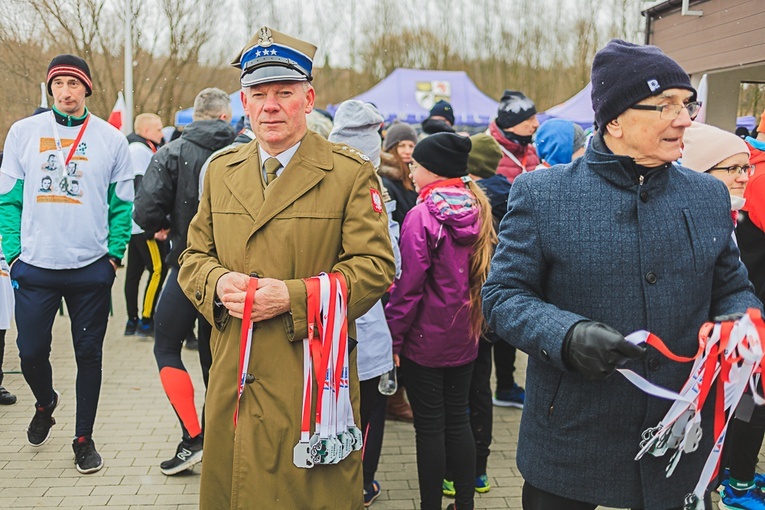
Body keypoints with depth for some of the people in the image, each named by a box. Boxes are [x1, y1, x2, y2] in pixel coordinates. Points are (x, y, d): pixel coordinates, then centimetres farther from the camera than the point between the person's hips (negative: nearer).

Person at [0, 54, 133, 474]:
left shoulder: (110, 138, 3)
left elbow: (122, 203, 5)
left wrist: (115, 253, -4)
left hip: (91, 268, 0)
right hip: (34, 267, 1)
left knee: (89, 354, 6)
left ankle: (84, 439, 21)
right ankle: (45, 402, 38)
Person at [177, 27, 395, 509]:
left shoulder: (351, 173, -5)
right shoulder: (220, 170, 11)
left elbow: (374, 267, -8)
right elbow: (194, 256, 15)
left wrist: (292, 297, -19)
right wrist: (218, 283, -9)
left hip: (314, 378, -4)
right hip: (234, 379, 4)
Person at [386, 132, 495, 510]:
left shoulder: (422, 216, -18)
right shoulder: (477, 210, 3)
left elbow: (409, 286, -18)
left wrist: (394, 336, -10)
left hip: (426, 338, -6)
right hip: (465, 337, 7)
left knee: (429, 427, 4)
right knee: (458, 419, 16)